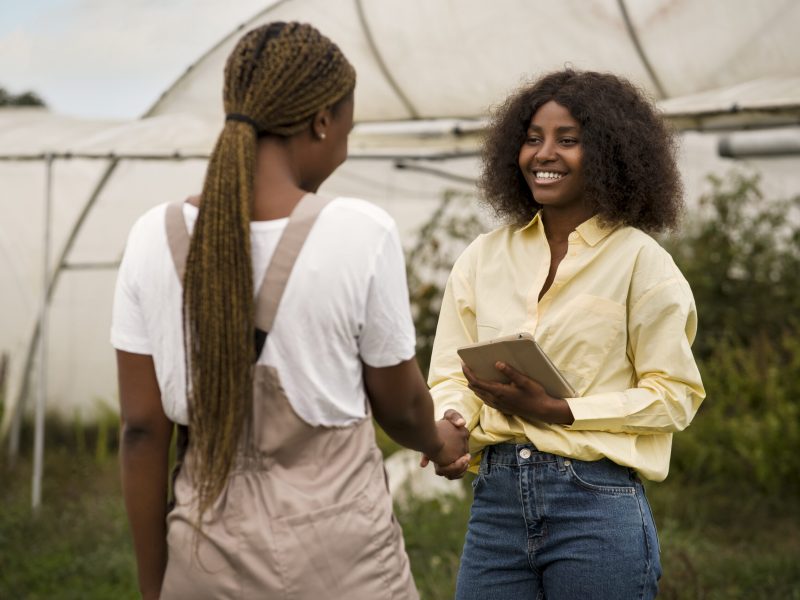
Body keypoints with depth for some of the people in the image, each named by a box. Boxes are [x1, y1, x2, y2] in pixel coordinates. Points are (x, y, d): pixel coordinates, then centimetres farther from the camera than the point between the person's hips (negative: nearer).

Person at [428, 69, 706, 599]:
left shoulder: (639, 260, -2)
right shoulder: (484, 257, 10)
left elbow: (674, 394, -6)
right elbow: (452, 376, 8)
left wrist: (553, 410, -15)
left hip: (598, 504, -4)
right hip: (497, 497, 4)